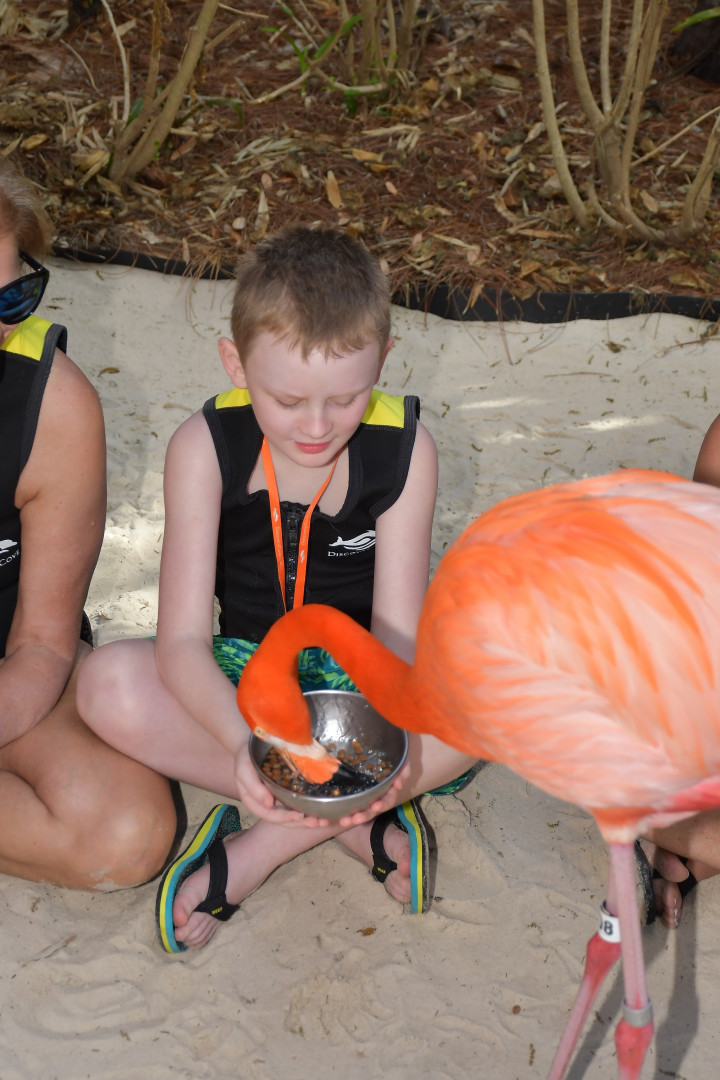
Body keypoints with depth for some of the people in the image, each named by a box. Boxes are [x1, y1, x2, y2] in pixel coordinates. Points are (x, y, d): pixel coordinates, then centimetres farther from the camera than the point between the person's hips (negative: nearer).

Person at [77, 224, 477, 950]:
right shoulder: (205, 446, -16)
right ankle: (360, 821, -22)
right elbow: (183, 639, -22)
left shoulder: (404, 448, -14)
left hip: (364, 678, 0)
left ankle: (261, 847, -20)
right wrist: (242, 740, -43)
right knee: (111, 685, -30)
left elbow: (397, 632, -17)